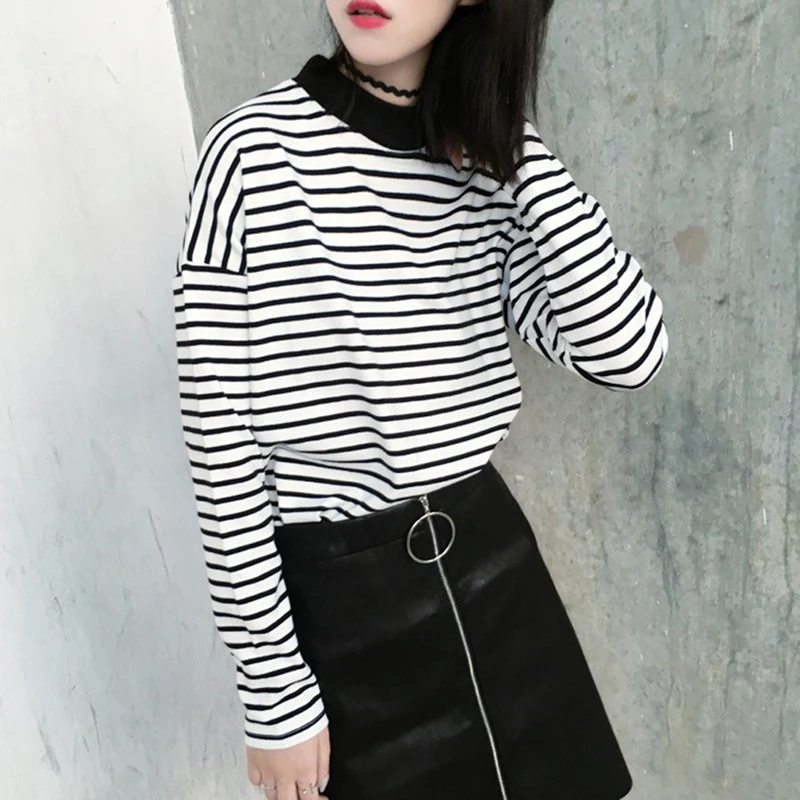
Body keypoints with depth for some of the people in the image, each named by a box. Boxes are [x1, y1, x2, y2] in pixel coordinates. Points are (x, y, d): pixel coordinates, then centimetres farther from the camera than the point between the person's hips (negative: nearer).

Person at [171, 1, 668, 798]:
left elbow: (628, 352, -11)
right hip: (337, 595, -4)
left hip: (490, 559, 5)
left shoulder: (485, 163, 1)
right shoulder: (251, 152, -13)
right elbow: (218, 440, -13)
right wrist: (274, 690, -10)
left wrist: (509, 135, -13)